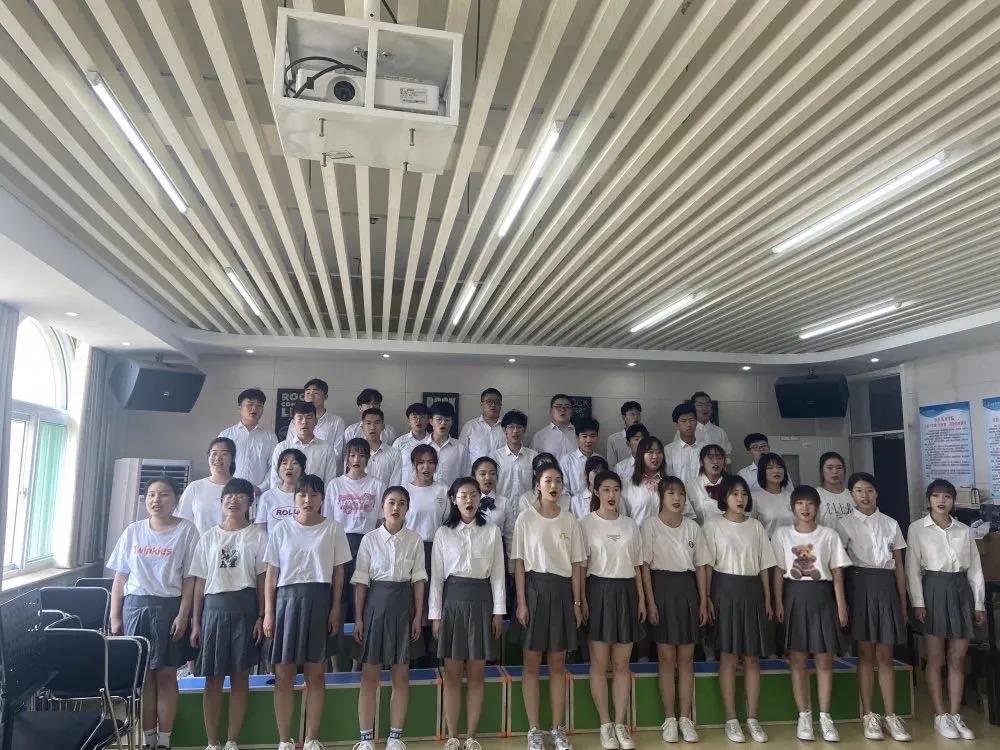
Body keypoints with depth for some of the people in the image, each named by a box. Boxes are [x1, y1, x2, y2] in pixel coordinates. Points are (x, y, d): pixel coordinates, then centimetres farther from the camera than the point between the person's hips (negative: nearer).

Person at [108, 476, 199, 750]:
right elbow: (120, 577, 8)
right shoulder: (133, 531, 6)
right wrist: (115, 617, 4)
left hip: (168, 606, -2)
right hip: (135, 605, 3)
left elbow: (189, 577, -5)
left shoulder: (186, 530, -3)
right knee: (143, 675, 7)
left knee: (166, 674, 3)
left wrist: (183, 615, -11)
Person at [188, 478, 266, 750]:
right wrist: (195, 621, 4)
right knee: (213, 677, 4)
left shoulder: (257, 536, 2)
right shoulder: (208, 537, 8)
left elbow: (262, 579, 0)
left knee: (240, 674, 4)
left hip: (244, 607, -2)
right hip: (214, 606, 2)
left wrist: (261, 616, -6)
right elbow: (200, 582, 8)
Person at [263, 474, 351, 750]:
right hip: (287, 598, 1)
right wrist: (268, 612, -1)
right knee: (284, 675, 3)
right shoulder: (282, 529, 4)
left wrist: (335, 608, -2)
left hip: (319, 600, 0)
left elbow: (338, 572, 4)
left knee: (315, 673, 5)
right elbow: (271, 573, 5)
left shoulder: (333, 529, 3)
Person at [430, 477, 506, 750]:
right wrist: (435, 614, -3)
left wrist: (498, 611, -2)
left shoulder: (492, 531, 4)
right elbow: (436, 576, 2)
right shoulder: (443, 533, 2)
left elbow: (498, 574, 3)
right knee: (452, 674, 4)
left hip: (481, 601, 1)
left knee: (477, 674, 6)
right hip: (453, 600, 0)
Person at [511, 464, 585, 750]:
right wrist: (521, 602, -9)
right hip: (535, 587, -2)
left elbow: (576, 565, 6)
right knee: (532, 663, 4)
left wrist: (577, 602, 2)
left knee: (558, 664, 9)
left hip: (562, 590, 2)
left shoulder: (570, 521, 5)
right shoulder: (526, 518, -2)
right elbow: (519, 563, -3)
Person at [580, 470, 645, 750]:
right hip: (599, 591, -3)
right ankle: (606, 725, 14)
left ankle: (620, 724, 17)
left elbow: (637, 565, 12)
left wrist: (642, 599, 7)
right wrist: (582, 599, -12)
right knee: (600, 664, 2)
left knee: (622, 664, 8)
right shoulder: (586, 523, -3)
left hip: (626, 592, 4)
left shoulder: (630, 525, 9)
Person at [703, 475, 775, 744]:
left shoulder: (756, 526, 8)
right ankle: (731, 719, 9)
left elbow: (764, 566, 11)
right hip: (726, 589, -3)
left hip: (752, 591, 3)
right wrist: (706, 597, -9)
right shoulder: (713, 524, -2)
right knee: (728, 656, 1)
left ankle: (752, 718, 15)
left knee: (752, 657, 6)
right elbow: (707, 564, -4)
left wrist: (768, 599, 7)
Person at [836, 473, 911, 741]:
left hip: (887, 587, 2)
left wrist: (903, 602, 8)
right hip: (860, 585, -2)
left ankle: (891, 716, 12)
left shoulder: (890, 523, 9)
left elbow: (899, 566, 11)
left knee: (885, 656, 5)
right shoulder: (845, 523, 0)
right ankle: (868, 715, 12)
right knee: (866, 653, 3)